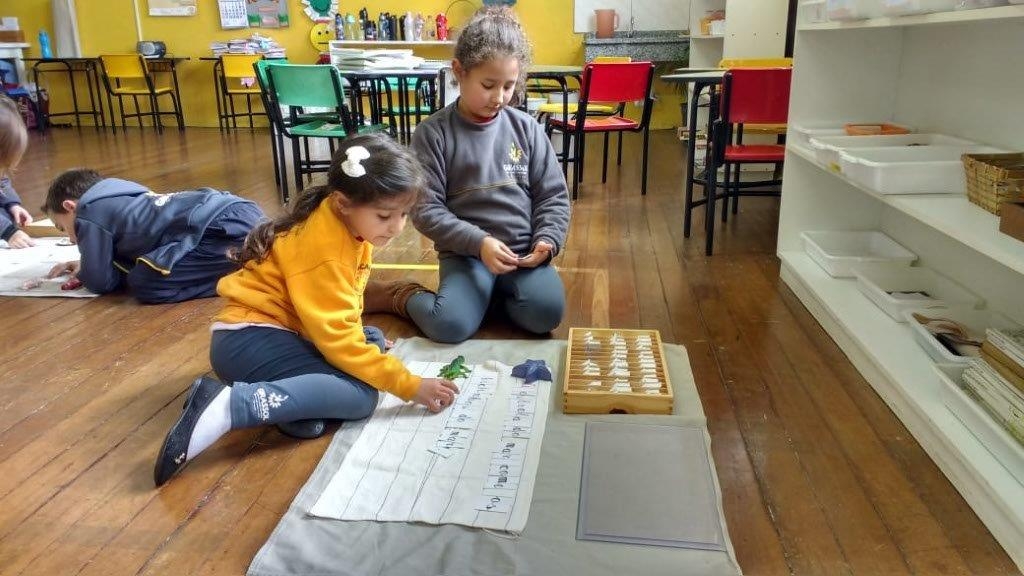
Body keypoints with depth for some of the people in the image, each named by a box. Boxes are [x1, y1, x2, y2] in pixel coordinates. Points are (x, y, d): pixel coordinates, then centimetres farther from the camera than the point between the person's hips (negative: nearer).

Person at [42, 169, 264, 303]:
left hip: (225, 227, -9)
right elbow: (137, 247, 44)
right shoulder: (118, 199, 31)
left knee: (145, 283, -13)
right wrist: (86, 264, 37)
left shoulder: (89, 213, 6)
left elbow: (101, 282, 7)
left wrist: (83, 273, 30)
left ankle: (241, 271, -14)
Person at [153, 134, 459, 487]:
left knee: (372, 339, 12)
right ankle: (227, 404, -28)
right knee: (360, 396, -23)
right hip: (248, 339, -10)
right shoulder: (323, 247, -24)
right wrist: (409, 385, -23)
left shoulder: (348, 222, 3)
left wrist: (364, 338, 7)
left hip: (285, 329, 10)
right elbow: (336, 337, -25)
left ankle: (299, 403, -11)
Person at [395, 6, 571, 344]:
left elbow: (554, 195, 7)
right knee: (450, 325, -26)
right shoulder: (433, 133, -5)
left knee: (546, 312, -24)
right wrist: (478, 242, -19)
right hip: (465, 252, -2)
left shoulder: (525, 127, 4)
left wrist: (548, 240, -11)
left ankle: (495, 292, 9)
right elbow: (425, 210, -8)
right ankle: (409, 296, 9)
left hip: (523, 250, 3)